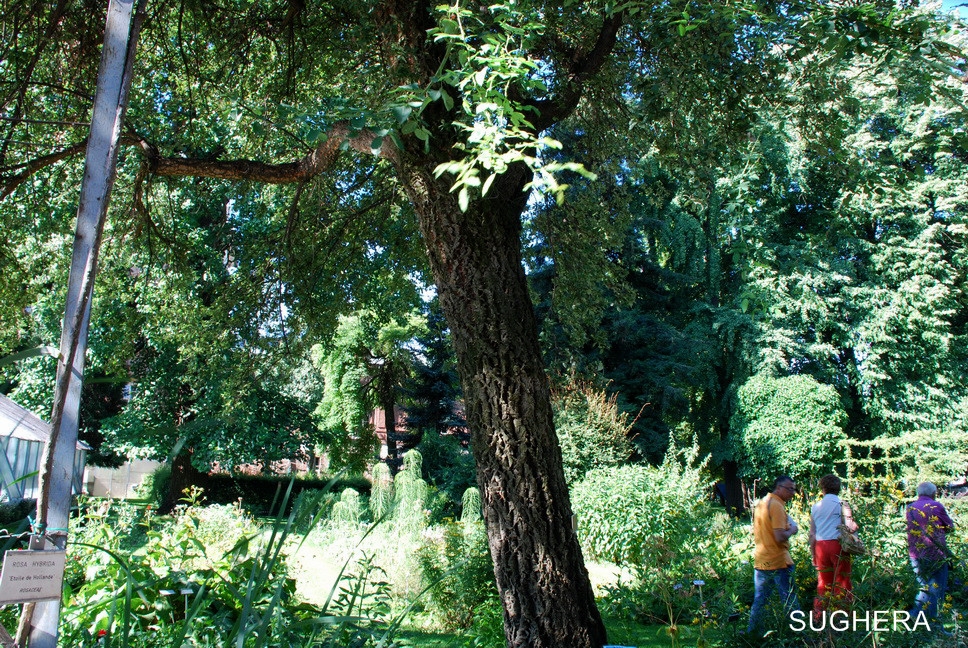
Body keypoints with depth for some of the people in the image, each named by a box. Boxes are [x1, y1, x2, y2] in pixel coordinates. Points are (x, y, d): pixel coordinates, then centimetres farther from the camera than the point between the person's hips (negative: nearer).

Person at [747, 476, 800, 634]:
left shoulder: (761, 503, 12)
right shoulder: (777, 506, -16)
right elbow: (780, 537, -23)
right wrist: (792, 530, -5)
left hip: (760, 561, 8)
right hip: (778, 562, -8)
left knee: (759, 600, 13)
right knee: (790, 600, 3)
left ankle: (751, 632, 17)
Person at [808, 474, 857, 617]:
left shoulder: (815, 507, 11)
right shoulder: (842, 504, -3)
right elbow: (850, 527, -14)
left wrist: (813, 555, 17)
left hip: (820, 546, 4)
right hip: (837, 545, -4)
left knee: (823, 582, 12)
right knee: (842, 582, 3)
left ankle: (818, 615, 15)